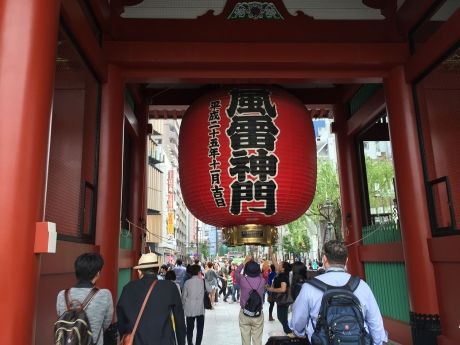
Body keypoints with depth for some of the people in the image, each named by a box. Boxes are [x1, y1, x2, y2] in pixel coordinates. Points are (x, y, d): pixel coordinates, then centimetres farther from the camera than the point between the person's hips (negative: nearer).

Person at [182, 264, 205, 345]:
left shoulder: (187, 282, -3)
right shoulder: (203, 281, -7)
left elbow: (184, 296, 2)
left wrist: (184, 306, 15)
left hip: (189, 309, 2)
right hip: (200, 309, -1)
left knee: (190, 328, 11)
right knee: (200, 328, 9)